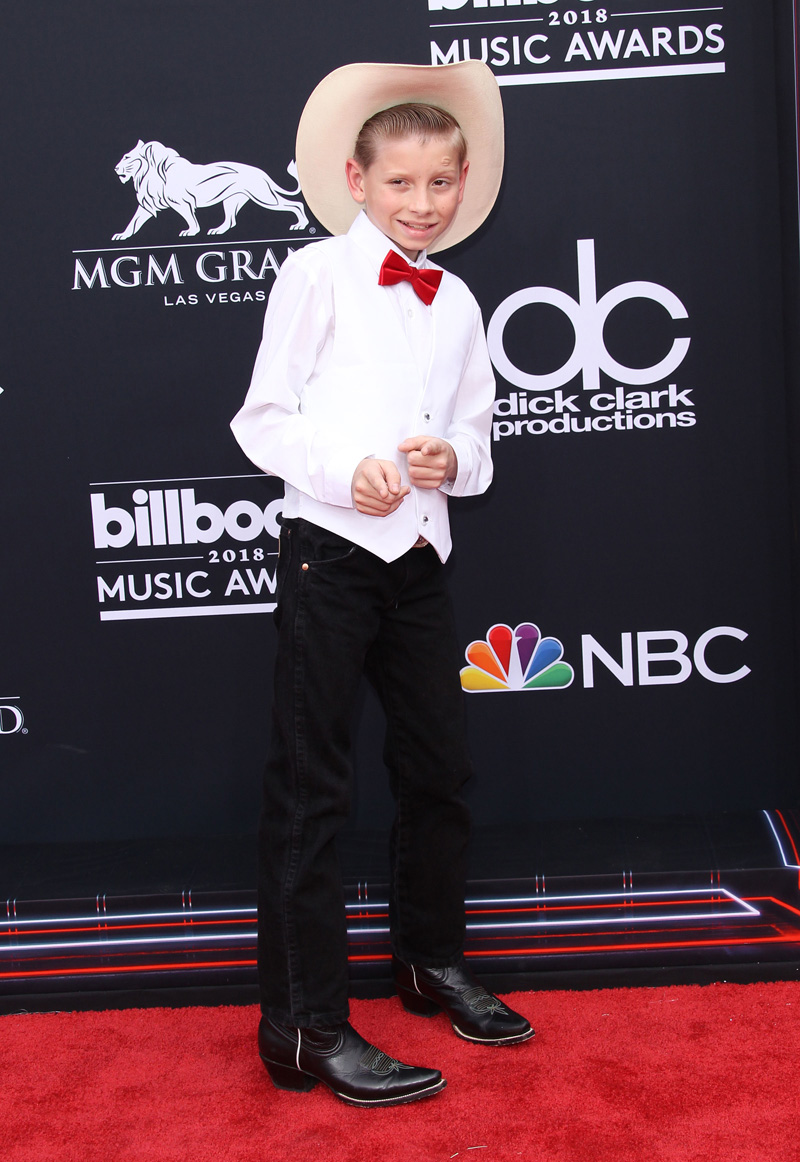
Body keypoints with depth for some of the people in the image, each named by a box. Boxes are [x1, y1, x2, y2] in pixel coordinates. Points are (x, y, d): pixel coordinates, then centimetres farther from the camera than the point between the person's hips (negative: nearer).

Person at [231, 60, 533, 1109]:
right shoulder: (316, 276, -2)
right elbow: (261, 421, -5)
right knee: (310, 786, -3)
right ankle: (306, 1029, 8)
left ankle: (432, 960, 37)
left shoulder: (458, 303, 14)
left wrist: (454, 457, -6)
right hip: (329, 548, -6)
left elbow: (478, 435, 17)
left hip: (419, 552, 6)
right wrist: (347, 470, -20)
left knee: (438, 768, 15)